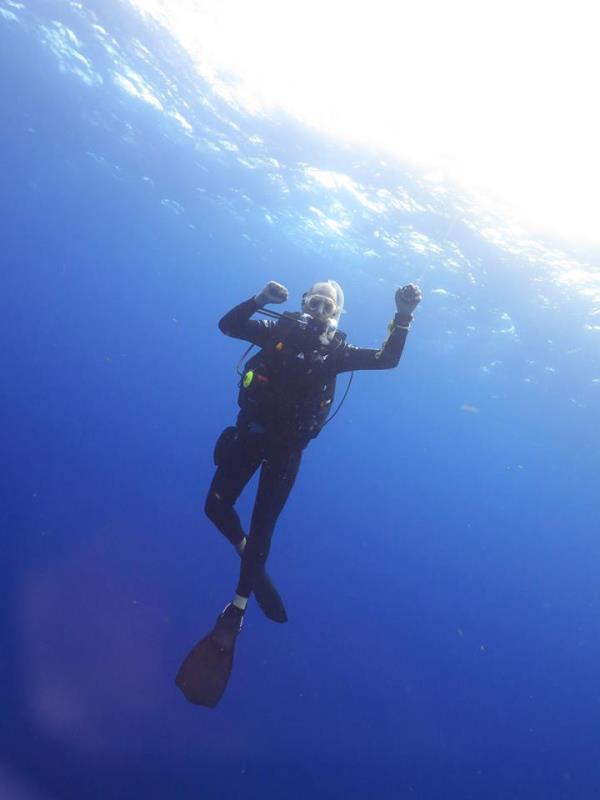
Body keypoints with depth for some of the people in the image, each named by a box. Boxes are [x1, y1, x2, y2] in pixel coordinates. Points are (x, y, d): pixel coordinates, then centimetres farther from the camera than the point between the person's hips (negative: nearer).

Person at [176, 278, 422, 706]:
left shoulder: (337, 352, -3)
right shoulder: (280, 329, -2)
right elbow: (228, 325, -8)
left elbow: (388, 360, -12)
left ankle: (235, 613, 18)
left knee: (262, 527, 3)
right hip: (250, 432, 2)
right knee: (216, 507, 2)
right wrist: (260, 298, -22)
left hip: (287, 449, -1)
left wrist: (403, 317, -24)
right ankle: (250, 557, 33)